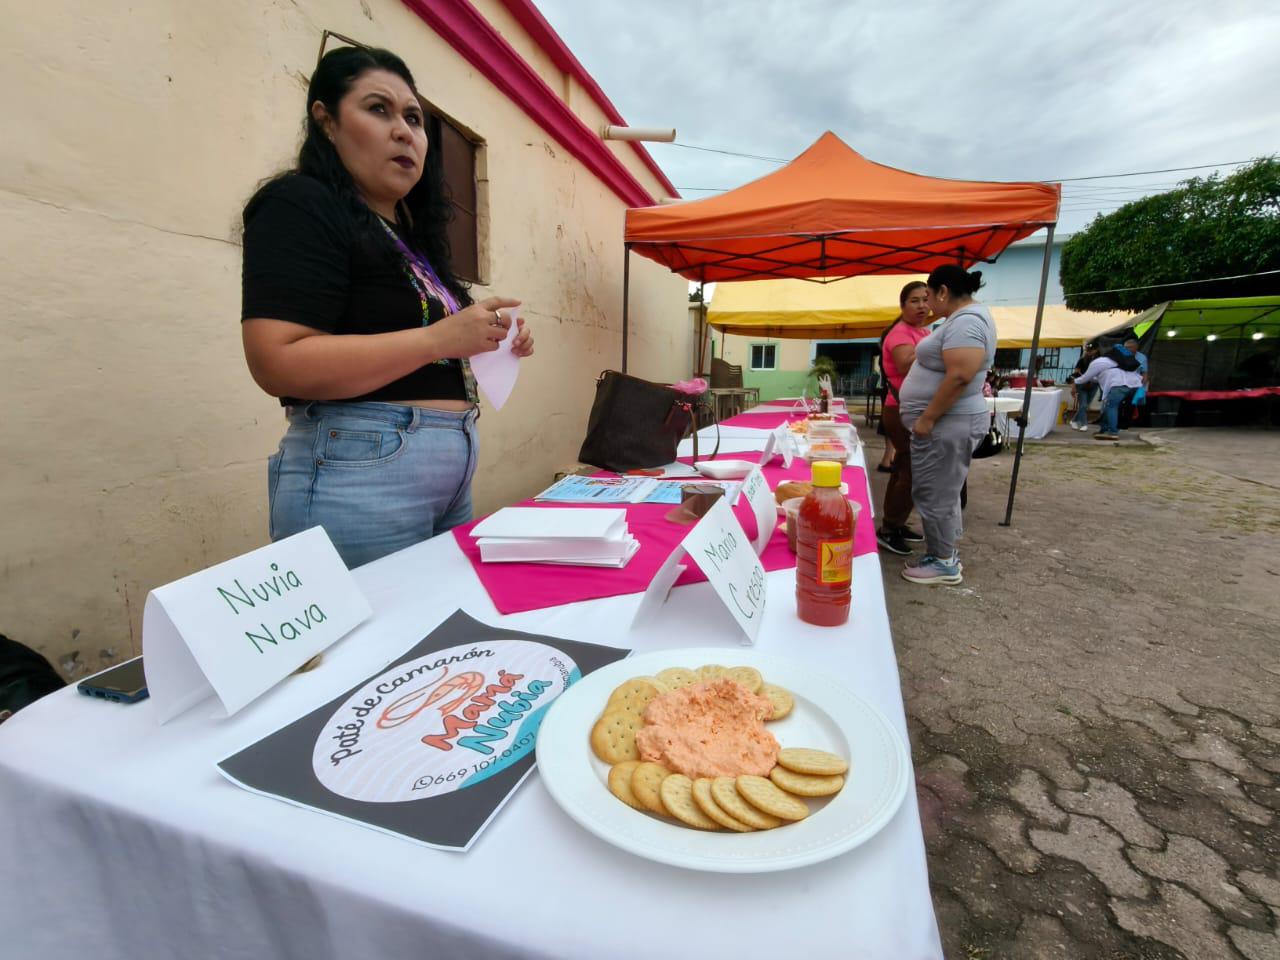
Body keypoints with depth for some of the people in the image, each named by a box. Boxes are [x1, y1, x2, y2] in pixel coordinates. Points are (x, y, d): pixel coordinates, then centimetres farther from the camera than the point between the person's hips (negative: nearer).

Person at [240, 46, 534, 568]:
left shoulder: (411, 236, 18)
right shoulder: (299, 207, -6)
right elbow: (278, 364, -18)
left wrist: (483, 343, 5)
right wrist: (438, 338, -21)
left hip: (451, 472, 8)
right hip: (358, 474, -8)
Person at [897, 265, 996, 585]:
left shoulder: (966, 321, -18)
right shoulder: (964, 317, 16)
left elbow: (960, 376, -28)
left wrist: (927, 418, -23)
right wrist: (927, 417, 24)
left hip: (946, 423, -11)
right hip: (944, 421, 11)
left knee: (936, 495, -2)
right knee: (942, 493, 16)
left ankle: (944, 563, 9)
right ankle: (947, 554, 27)